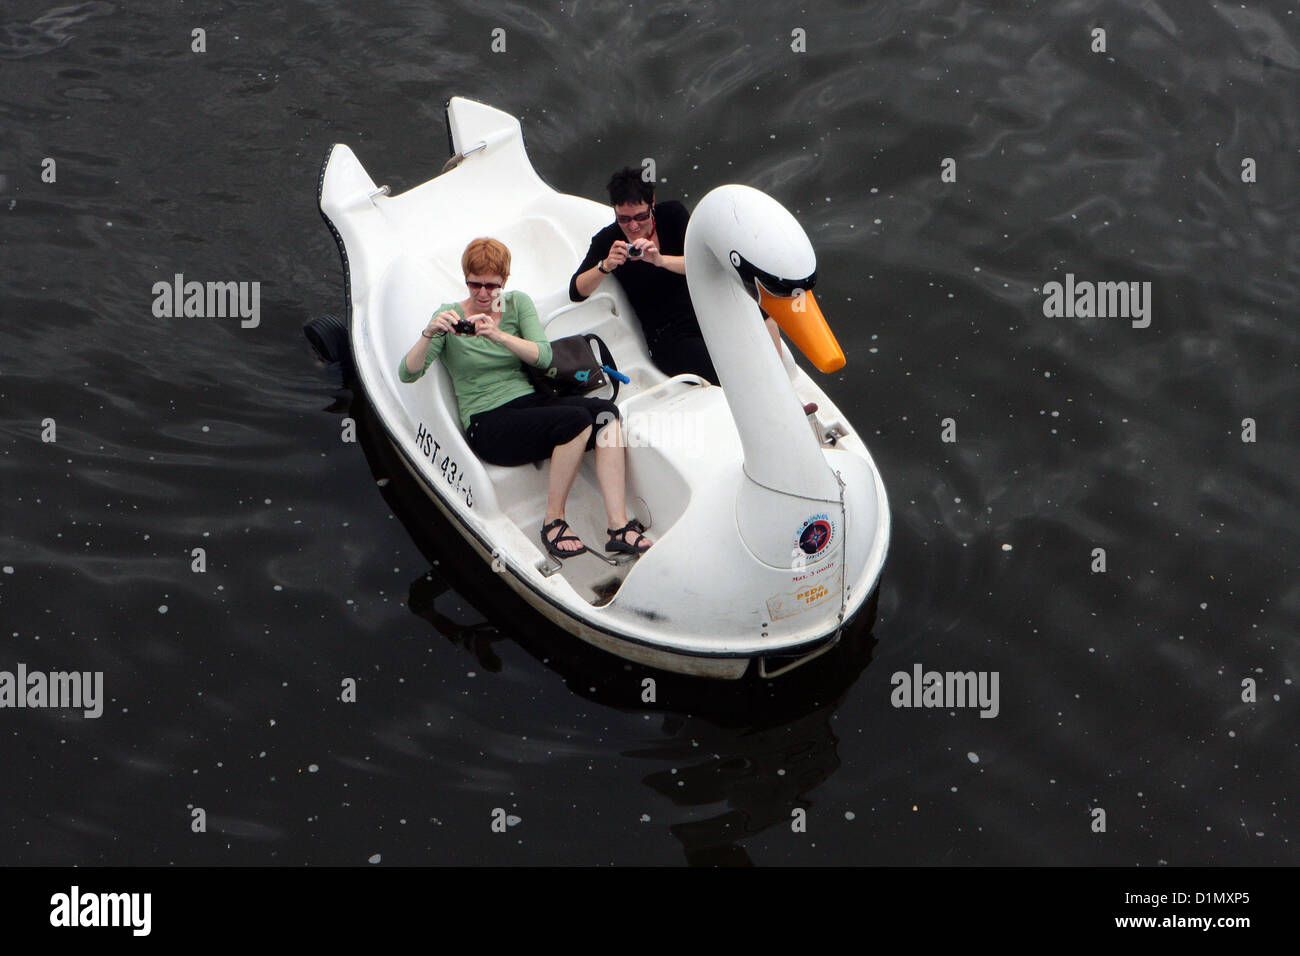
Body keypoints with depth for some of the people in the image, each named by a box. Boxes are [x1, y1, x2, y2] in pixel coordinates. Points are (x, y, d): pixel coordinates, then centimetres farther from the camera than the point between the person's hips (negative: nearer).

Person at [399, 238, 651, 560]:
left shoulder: (517, 304, 11)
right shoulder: (450, 315, 2)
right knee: (576, 420, -30)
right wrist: (430, 333, -26)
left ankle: (619, 527, -28)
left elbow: (543, 357, -6)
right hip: (487, 423, -5)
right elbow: (407, 373, -8)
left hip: (530, 402, 5)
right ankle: (553, 523, -18)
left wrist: (499, 335, -23)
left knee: (606, 413, -24)